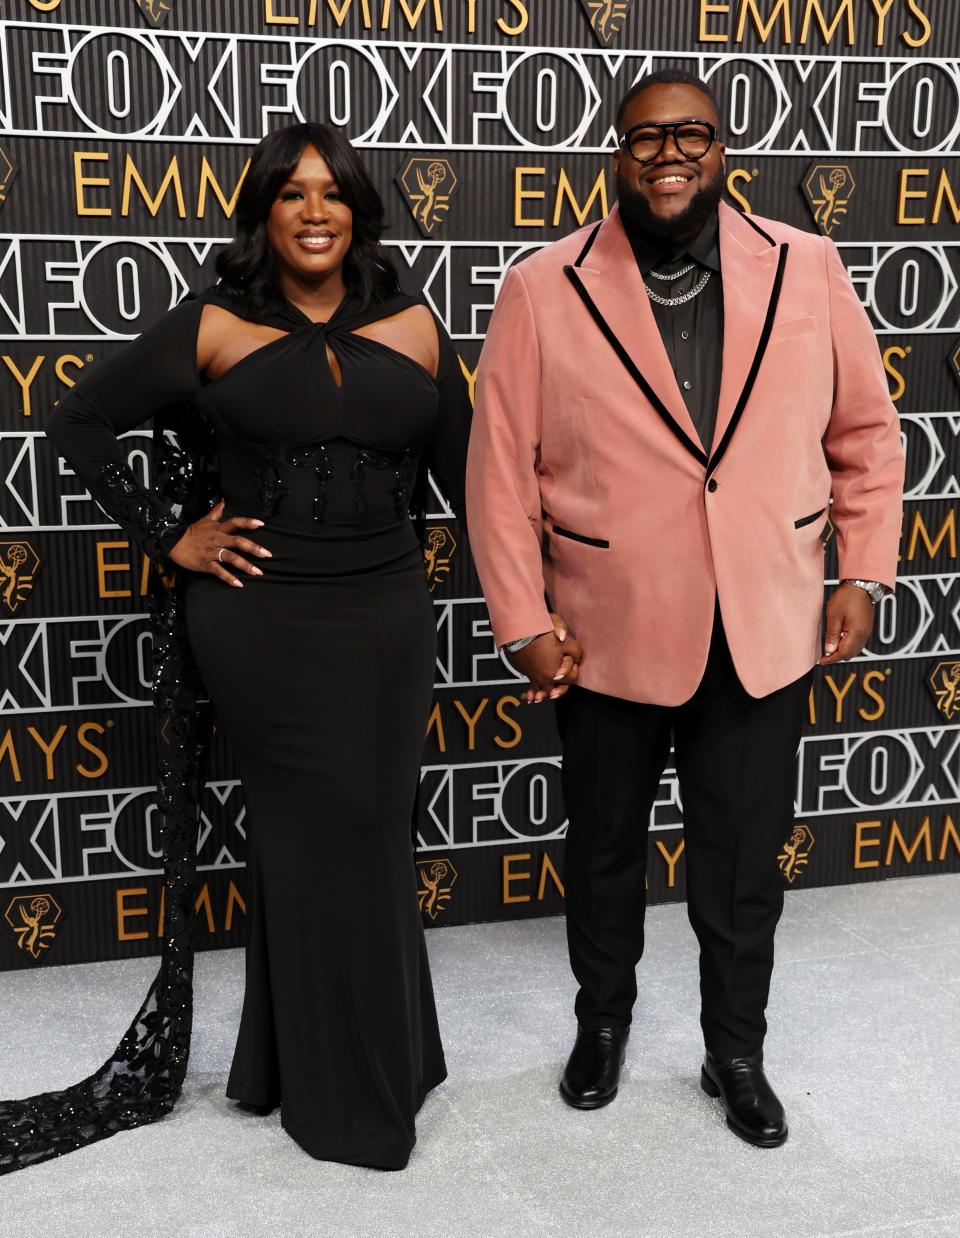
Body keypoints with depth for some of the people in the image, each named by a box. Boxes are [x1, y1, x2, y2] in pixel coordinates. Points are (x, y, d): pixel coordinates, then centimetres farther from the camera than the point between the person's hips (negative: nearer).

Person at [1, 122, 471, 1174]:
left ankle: (374, 1051, 37)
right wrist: (169, 539, -3)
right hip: (264, 628, -2)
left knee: (369, 835, 13)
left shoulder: (411, 328, 5)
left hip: (388, 624, 3)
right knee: (323, 843, 7)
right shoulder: (213, 329, -2)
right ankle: (342, 1089, 28)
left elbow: (466, 471, 8)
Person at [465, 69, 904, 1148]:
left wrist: (864, 576, 3)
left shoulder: (807, 271, -2)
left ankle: (736, 1052, 38)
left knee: (744, 865, 13)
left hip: (765, 640, 1)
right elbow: (500, 469, -6)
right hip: (607, 639, -1)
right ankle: (603, 1017, 46)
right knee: (603, 848, 19)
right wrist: (524, 622, -8)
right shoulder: (542, 291, -7)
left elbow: (865, 433, 7)